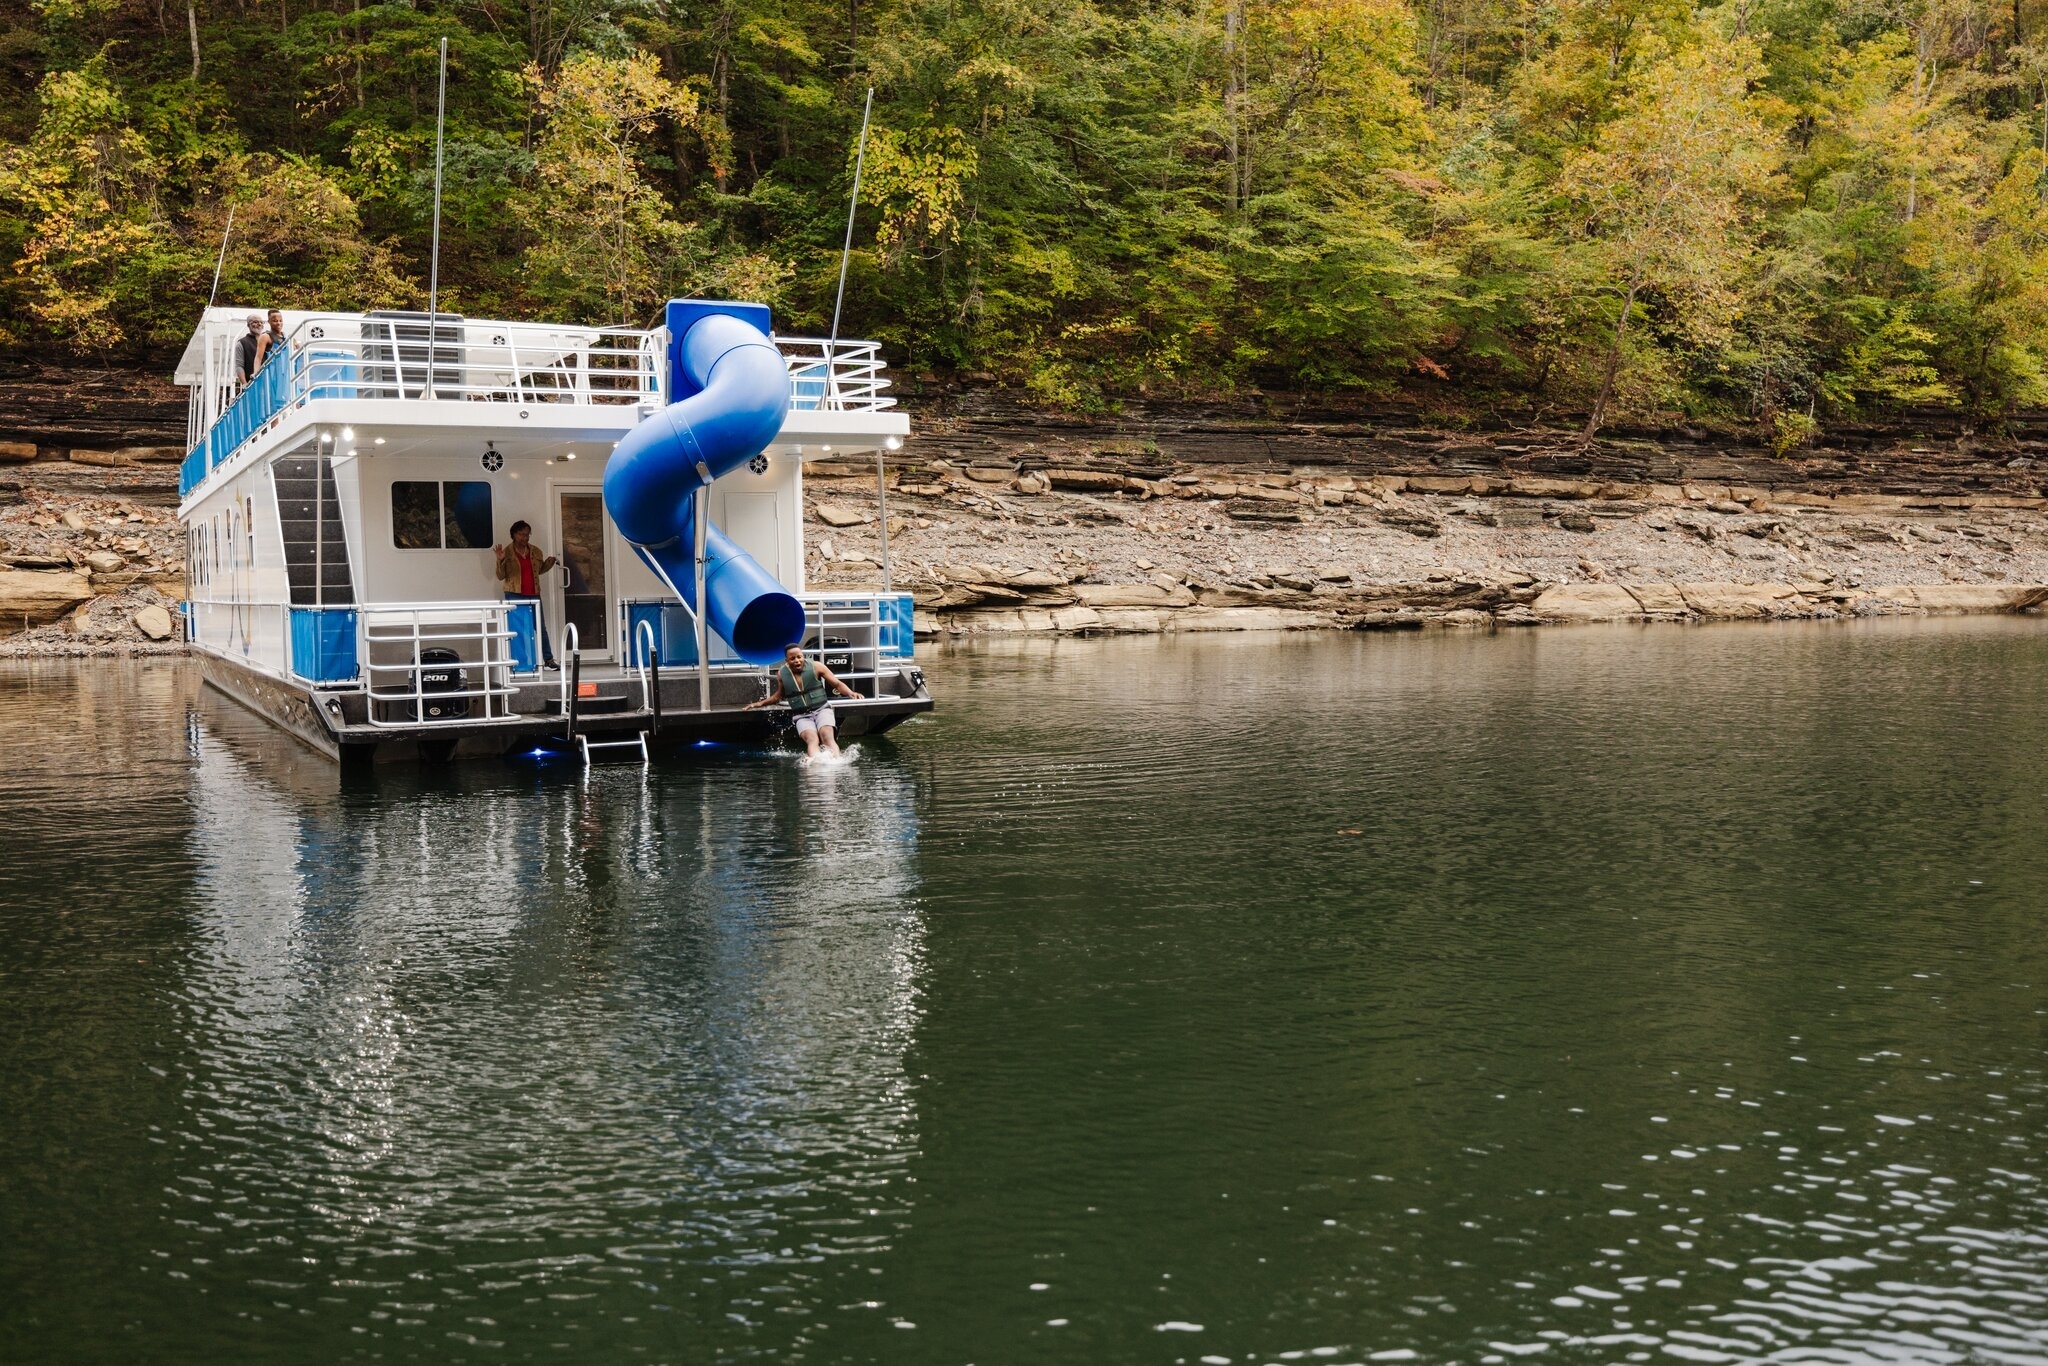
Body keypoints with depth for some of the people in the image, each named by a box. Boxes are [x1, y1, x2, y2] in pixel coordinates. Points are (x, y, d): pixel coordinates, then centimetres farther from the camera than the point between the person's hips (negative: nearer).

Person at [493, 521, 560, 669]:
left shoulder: (535, 552, 8)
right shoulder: (507, 552, -2)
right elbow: (501, 576, -3)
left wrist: (550, 562, 6)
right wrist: (500, 560, -18)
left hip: (533, 595, 3)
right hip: (514, 596, -3)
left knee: (541, 628, 4)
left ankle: (548, 660, 7)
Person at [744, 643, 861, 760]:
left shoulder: (815, 667, -3)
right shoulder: (781, 674, 4)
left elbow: (838, 684, 1)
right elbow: (778, 695, 25)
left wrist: (851, 693, -17)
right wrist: (760, 703, 19)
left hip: (822, 709, 0)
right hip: (802, 716, 0)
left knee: (827, 736, -29)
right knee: (812, 739, -30)